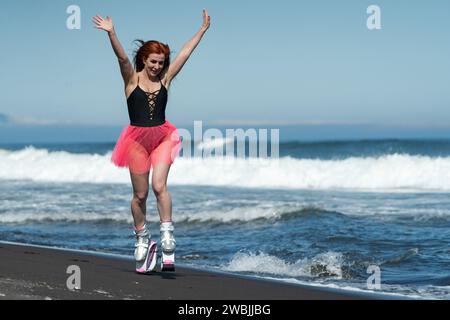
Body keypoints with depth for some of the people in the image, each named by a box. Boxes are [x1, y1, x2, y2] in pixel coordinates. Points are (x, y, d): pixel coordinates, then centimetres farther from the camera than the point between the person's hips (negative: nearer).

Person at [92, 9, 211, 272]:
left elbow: (186, 52, 4)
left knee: (159, 185, -18)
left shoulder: (165, 79, 3)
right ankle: (142, 239, 23)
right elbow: (122, 57, -20)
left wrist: (203, 29, 5)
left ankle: (167, 235, -15)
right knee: (140, 195, 7)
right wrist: (111, 34, -36)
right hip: (137, 139, -1)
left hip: (162, 137, 1)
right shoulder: (132, 79, -3)